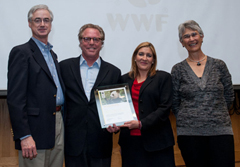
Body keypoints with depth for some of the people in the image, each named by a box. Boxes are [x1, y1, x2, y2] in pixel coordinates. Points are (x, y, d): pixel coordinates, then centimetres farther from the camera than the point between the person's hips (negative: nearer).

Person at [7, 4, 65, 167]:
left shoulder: (52, 54, 19)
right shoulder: (21, 52, -6)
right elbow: (15, 98, -14)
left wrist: (62, 120, 11)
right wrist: (24, 136, -20)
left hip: (58, 124, 8)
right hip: (36, 129, -7)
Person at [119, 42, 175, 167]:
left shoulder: (163, 77, 3)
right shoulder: (125, 79, 12)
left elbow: (165, 108, -7)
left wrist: (141, 124, -17)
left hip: (156, 141, -2)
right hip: (130, 140, 3)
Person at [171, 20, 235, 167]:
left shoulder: (219, 65, 7)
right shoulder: (178, 70, 5)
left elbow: (229, 97, 12)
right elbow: (175, 104, 7)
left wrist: (215, 114, 8)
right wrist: (188, 119, 2)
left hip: (220, 131, 1)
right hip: (190, 133, 0)